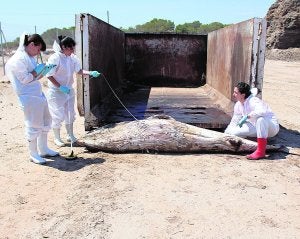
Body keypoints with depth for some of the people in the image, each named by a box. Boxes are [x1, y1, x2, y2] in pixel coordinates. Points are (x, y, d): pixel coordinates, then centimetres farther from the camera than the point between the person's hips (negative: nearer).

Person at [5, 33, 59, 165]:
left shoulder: (30, 57, 14)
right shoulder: (18, 59, -15)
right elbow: (25, 79, -18)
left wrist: (43, 72, 5)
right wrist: (37, 71, -9)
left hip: (39, 94, 10)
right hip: (29, 97, -10)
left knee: (45, 122, 16)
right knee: (34, 126, -1)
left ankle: (43, 149, 30)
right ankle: (33, 154, 14)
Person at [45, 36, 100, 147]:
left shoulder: (72, 58, -1)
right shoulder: (55, 58, -19)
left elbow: (79, 71, 4)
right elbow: (49, 75, -19)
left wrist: (91, 73, -13)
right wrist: (60, 87, -23)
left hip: (69, 90, 7)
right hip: (56, 92, -6)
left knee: (70, 113, 16)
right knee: (58, 115, 2)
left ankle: (70, 135, 34)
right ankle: (57, 138, 21)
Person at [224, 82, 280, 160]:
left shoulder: (253, 101, -24)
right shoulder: (238, 105, 1)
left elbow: (262, 111, -46)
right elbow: (234, 122, 8)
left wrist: (247, 116, -41)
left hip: (271, 127, -7)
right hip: (256, 128, 7)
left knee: (260, 119, -42)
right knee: (232, 132, -11)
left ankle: (261, 151, -37)